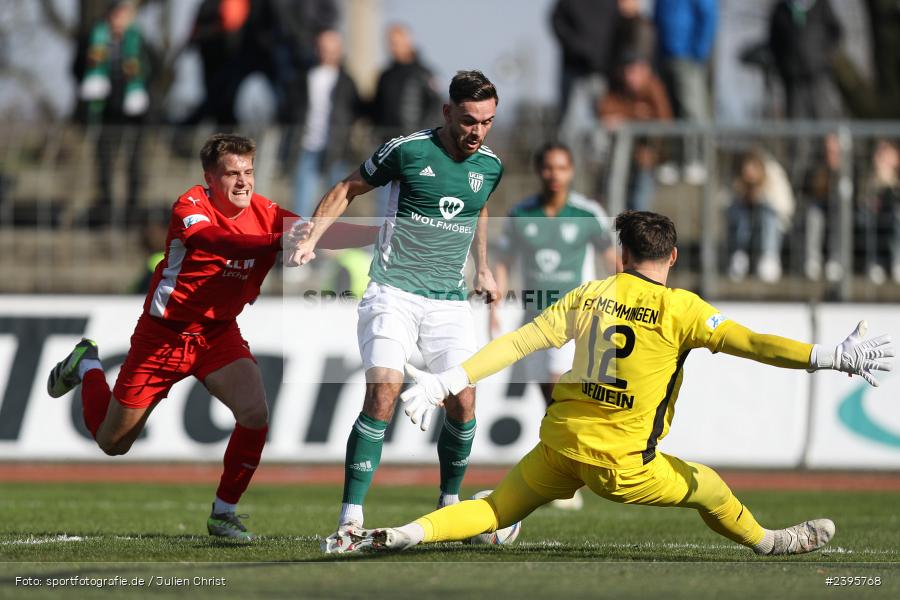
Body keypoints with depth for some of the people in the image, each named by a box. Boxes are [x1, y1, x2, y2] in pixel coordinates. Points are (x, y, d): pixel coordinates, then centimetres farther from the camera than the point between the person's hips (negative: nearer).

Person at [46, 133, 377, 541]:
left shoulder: (264, 214, -10)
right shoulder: (190, 207, -22)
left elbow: (322, 235, -20)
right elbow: (220, 242, -42)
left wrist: (382, 232, -36)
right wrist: (278, 240, -58)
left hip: (219, 333, 3)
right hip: (164, 334, -3)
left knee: (255, 413, -24)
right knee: (112, 442, 10)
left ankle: (224, 513, -5)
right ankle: (86, 365, 42)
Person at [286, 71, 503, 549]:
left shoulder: (490, 166, 6)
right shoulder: (407, 150, -9)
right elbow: (348, 189, 4)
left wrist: (483, 268, 30)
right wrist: (310, 241, -6)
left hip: (450, 302, 4)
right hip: (393, 292, -4)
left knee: (463, 404, -4)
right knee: (383, 394, -19)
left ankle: (450, 506, 19)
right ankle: (350, 519, -18)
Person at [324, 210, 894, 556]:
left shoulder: (591, 295, 5)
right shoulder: (678, 308, -8)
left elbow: (521, 341, 4)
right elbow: (745, 342, -18)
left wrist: (450, 381, 8)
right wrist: (831, 357, -20)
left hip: (560, 441, 4)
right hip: (622, 462, -4)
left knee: (496, 511, 13)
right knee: (709, 488, 19)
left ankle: (398, 535, -3)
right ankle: (764, 541, 41)